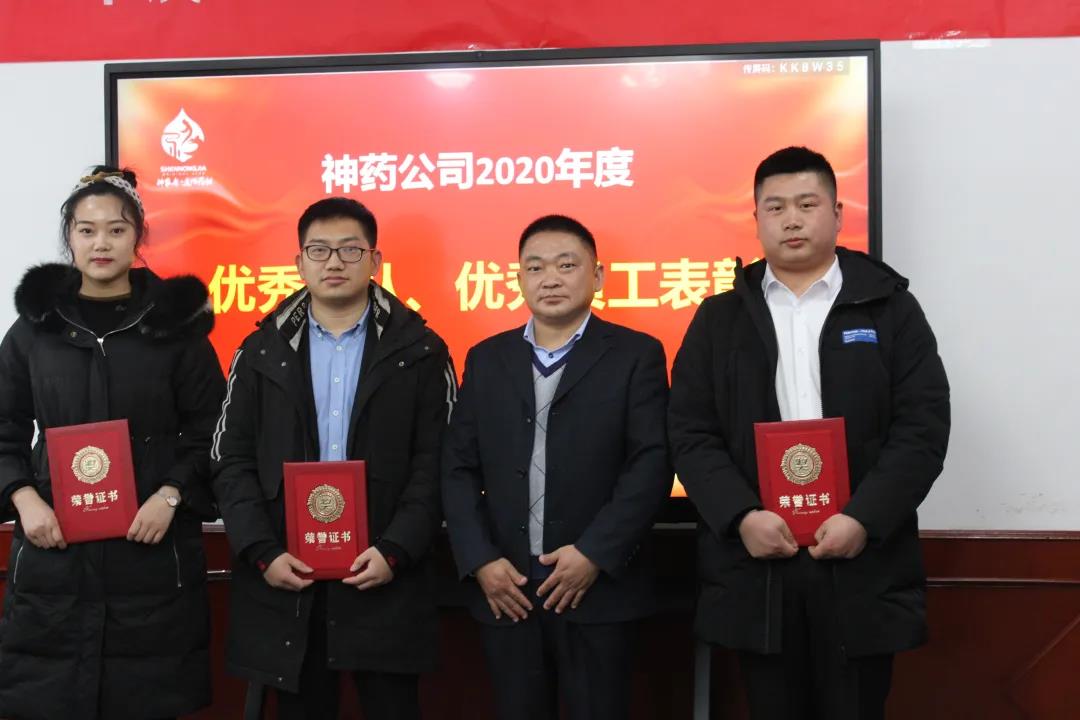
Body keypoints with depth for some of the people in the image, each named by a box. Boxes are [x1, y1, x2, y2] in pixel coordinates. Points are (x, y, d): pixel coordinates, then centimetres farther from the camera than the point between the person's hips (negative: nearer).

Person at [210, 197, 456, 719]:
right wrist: (263, 553, -8)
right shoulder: (262, 352, 8)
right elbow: (232, 464, 4)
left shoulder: (419, 351, 2)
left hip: (386, 578, -1)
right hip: (285, 579, 2)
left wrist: (395, 550, -13)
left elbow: (435, 464, -2)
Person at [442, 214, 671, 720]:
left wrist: (594, 553, -14)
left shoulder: (636, 355, 0)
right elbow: (458, 468, 6)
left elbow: (652, 464, -8)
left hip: (598, 588, -3)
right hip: (504, 588, 3)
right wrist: (479, 560, -5)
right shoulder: (486, 359, 10)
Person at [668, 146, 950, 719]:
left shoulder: (891, 307, 5)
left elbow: (923, 427, -3)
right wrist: (742, 516, -12)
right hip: (754, 563, 1)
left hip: (862, 563, -1)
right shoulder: (718, 318, 9)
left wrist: (864, 520, -14)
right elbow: (689, 433, 2)